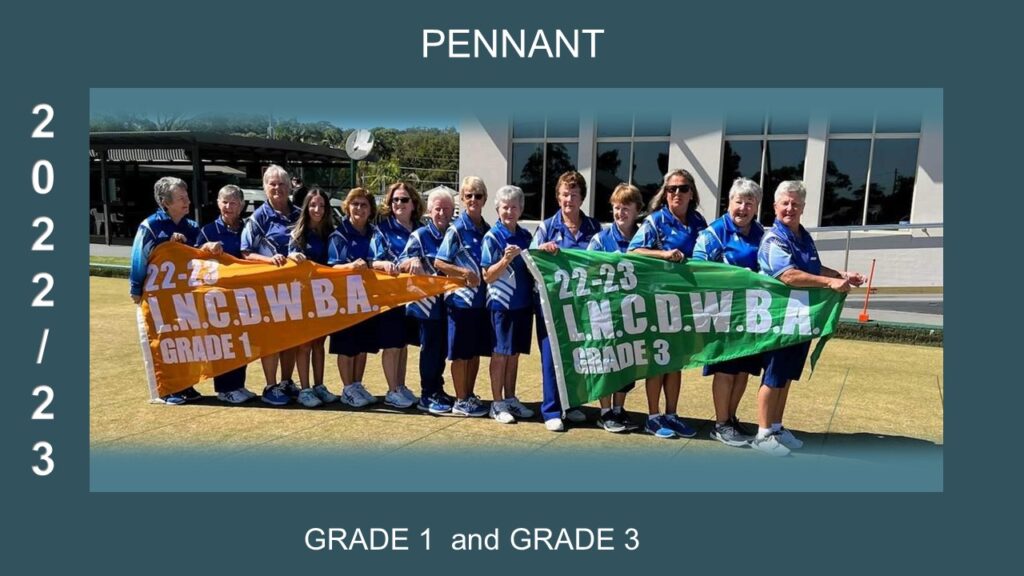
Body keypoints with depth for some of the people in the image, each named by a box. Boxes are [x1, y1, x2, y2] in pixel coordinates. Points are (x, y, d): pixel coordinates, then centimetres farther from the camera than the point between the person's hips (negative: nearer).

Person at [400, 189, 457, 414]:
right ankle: (427, 396, 10)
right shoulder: (420, 235, -5)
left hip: (448, 301, 5)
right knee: (430, 348, 0)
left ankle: (437, 389, 27)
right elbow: (402, 262, -11)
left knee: (443, 348, 13)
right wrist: (413, 261, -32)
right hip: (428, 302, -5)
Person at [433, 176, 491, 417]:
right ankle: (460, 401, 15)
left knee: (477, 351, 14)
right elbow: (439, 263, -10)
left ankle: (470, 395, 28)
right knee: (462, 353, 3)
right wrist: (464, 273, -19)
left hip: (482, 298, 6)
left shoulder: (488, 229, 8)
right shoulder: (456, 229, -8)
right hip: (461, 298, -6)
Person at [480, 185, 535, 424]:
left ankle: (510, 399, 26)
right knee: (500, 353, 3)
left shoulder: (525, 236, 9)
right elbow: (488, 277, -12)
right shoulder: (492, 237, -8)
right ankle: (497, 404, 15)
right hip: (501, 304, -5)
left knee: (514, 353, 13)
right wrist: (505, 259, -26)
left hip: (523, 303, 5)